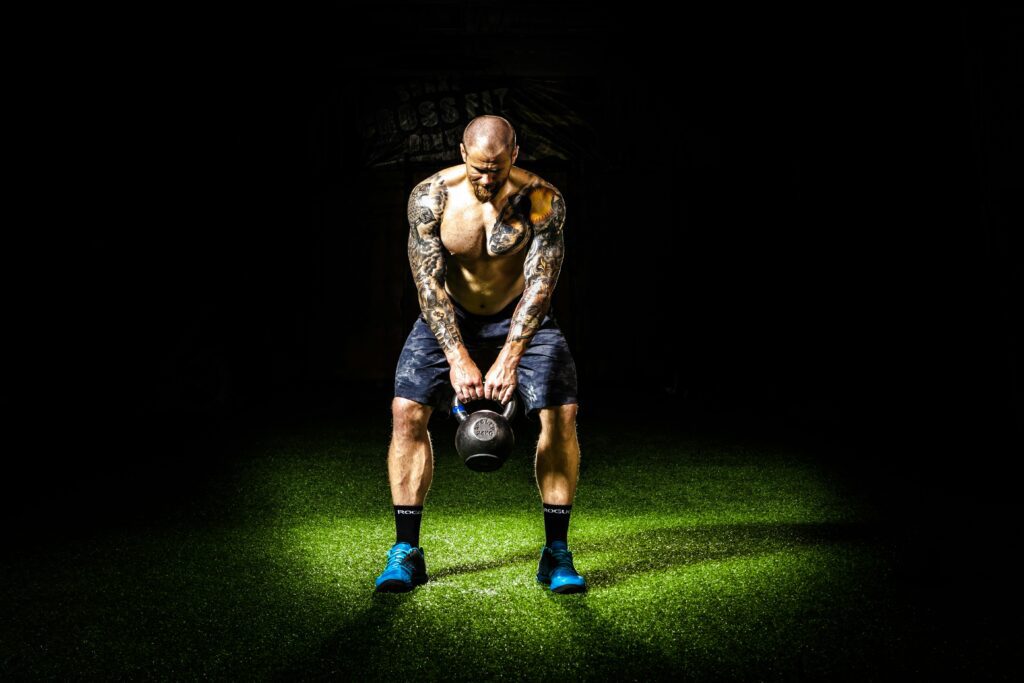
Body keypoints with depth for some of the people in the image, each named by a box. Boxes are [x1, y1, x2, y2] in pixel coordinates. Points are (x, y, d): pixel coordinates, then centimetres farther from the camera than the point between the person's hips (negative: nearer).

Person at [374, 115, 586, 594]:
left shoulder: (542, 200, -22)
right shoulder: (430, 197, -20)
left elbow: (539, 284, -25)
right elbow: (428, 282, -23)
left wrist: (510, 357, -37)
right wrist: (458, 357, -34)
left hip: (520, 317, 0)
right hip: (448, 318, 1)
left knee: (561, 411, -17)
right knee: (407, 410, -17)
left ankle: (556, 554, -5)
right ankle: (405, 552, -5)